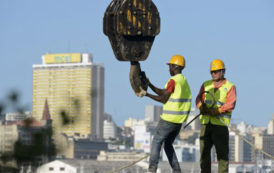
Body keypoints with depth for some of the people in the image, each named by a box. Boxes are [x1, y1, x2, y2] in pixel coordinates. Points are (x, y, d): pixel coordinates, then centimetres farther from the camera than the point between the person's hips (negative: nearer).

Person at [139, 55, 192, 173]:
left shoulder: (173, 81, -14)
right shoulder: (184, 81, 15)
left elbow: (164, 99, -12)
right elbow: (163, 93, 16)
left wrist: (147, 95, -4)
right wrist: (149, 84, 12)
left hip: (169, 118, -8)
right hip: (179, 120, 8)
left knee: (156, 142, -1)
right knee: (168, 145, 16)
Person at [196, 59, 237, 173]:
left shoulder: (230, 87, 3)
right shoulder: (206, 85, 17)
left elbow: (231, 104, -10)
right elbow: (199, 99, 7)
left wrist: (216, 111, -21)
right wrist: (201, 106, -16)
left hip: (220, 123, -4)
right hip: (205, 123, 4)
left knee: (222, 152, -5)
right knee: (204, 150, 4)